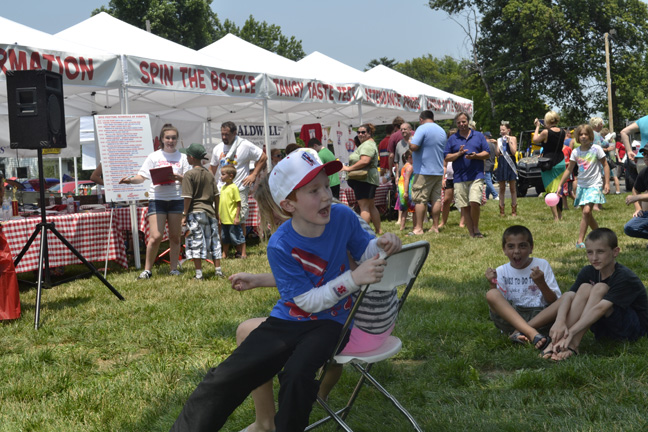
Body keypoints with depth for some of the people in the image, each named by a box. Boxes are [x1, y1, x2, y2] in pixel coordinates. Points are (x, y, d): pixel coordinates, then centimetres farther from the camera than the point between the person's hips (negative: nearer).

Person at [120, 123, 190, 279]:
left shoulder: (182, 158, 10)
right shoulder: (154, 156, 6)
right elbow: (142, 176, 2)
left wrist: (179, 177, -13)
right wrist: (131, 180, -17)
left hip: (177, 199, 2)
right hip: (157, 199, -2)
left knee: (175, 237, 5)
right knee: (155, 236, -10)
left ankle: (174, 268, 15)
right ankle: (147, 269, 2)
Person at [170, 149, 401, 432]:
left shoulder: (343, 217, -9)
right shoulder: (280, 247, -16)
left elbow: (364, 251, 9)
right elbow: (309, 302, -15)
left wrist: (382, 244, -15)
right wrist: (354, 278, -27)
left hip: (330, 322, 0)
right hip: (289, 321, 0)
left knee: (297, 374, -31)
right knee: (226, 378, -13)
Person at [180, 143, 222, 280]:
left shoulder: (189, 174, -9)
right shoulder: (209, 174, 8)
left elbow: (188, 197, -13)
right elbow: (216, 195, 9)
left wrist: (185, 215, -6)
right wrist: (216, 212, 17)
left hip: (195, 212, -6)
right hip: (209, 211, 6)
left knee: (196, 243, -1)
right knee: (214, 241, 12)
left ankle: (199, 274, -1)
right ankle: (218, 270, 17)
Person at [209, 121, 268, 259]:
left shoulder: (245, 146, -3)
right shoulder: (218, 148, 13)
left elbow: (263, 157, 3)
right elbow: (212, 168, 24)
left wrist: (253, 175, -3)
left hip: (239, 189, -5)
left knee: (240, 221, -4)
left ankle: (243, 251, 3)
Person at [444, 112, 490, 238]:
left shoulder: (478, 136, 11)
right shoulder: (452, 139, 12)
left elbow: (487, 154, 8)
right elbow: (446, 157, 7)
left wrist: (476, 155, -10)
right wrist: (459, 153, -9)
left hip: (476, 176, -2)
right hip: (459, 178, 2)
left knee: (474, 202, -16)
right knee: (464, 207, 2)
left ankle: (476, 228, 4)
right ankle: (471, 233, 11)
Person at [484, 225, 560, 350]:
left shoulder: (542, 265, 7)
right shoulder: (501, 272, 8)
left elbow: (555, 302, 0)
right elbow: (496, 304, 0)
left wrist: (542, 284, -16)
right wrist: (493, 285, -15)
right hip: (510, 318, 0)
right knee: (491, 294, -26)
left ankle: (520, 332, -30)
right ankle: (532, 334, -42)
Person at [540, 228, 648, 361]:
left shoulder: (625, 278, -23)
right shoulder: (588, 272, -4)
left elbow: (601, 308, -34)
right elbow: (568, 295, -19)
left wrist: (571, 332, -42)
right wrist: (560, 321, -40)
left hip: (634, 329, -6)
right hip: (606, 330, 6)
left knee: (600, 288, -27)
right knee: (585, 288, -19)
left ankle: (573, 345, -35)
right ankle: (557, 341, -30)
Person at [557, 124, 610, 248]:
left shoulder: (596, 149, -6)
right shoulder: (575, 152, 4)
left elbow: (605, 165, -1)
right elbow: (569, 169, 9)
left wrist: (607, 183, -7)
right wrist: (560, 185, 6)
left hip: (594, 185, -5)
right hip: (581, 185, 5)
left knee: (587, 211, -19)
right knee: (588, 214, 9)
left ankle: (580, 241, -18)